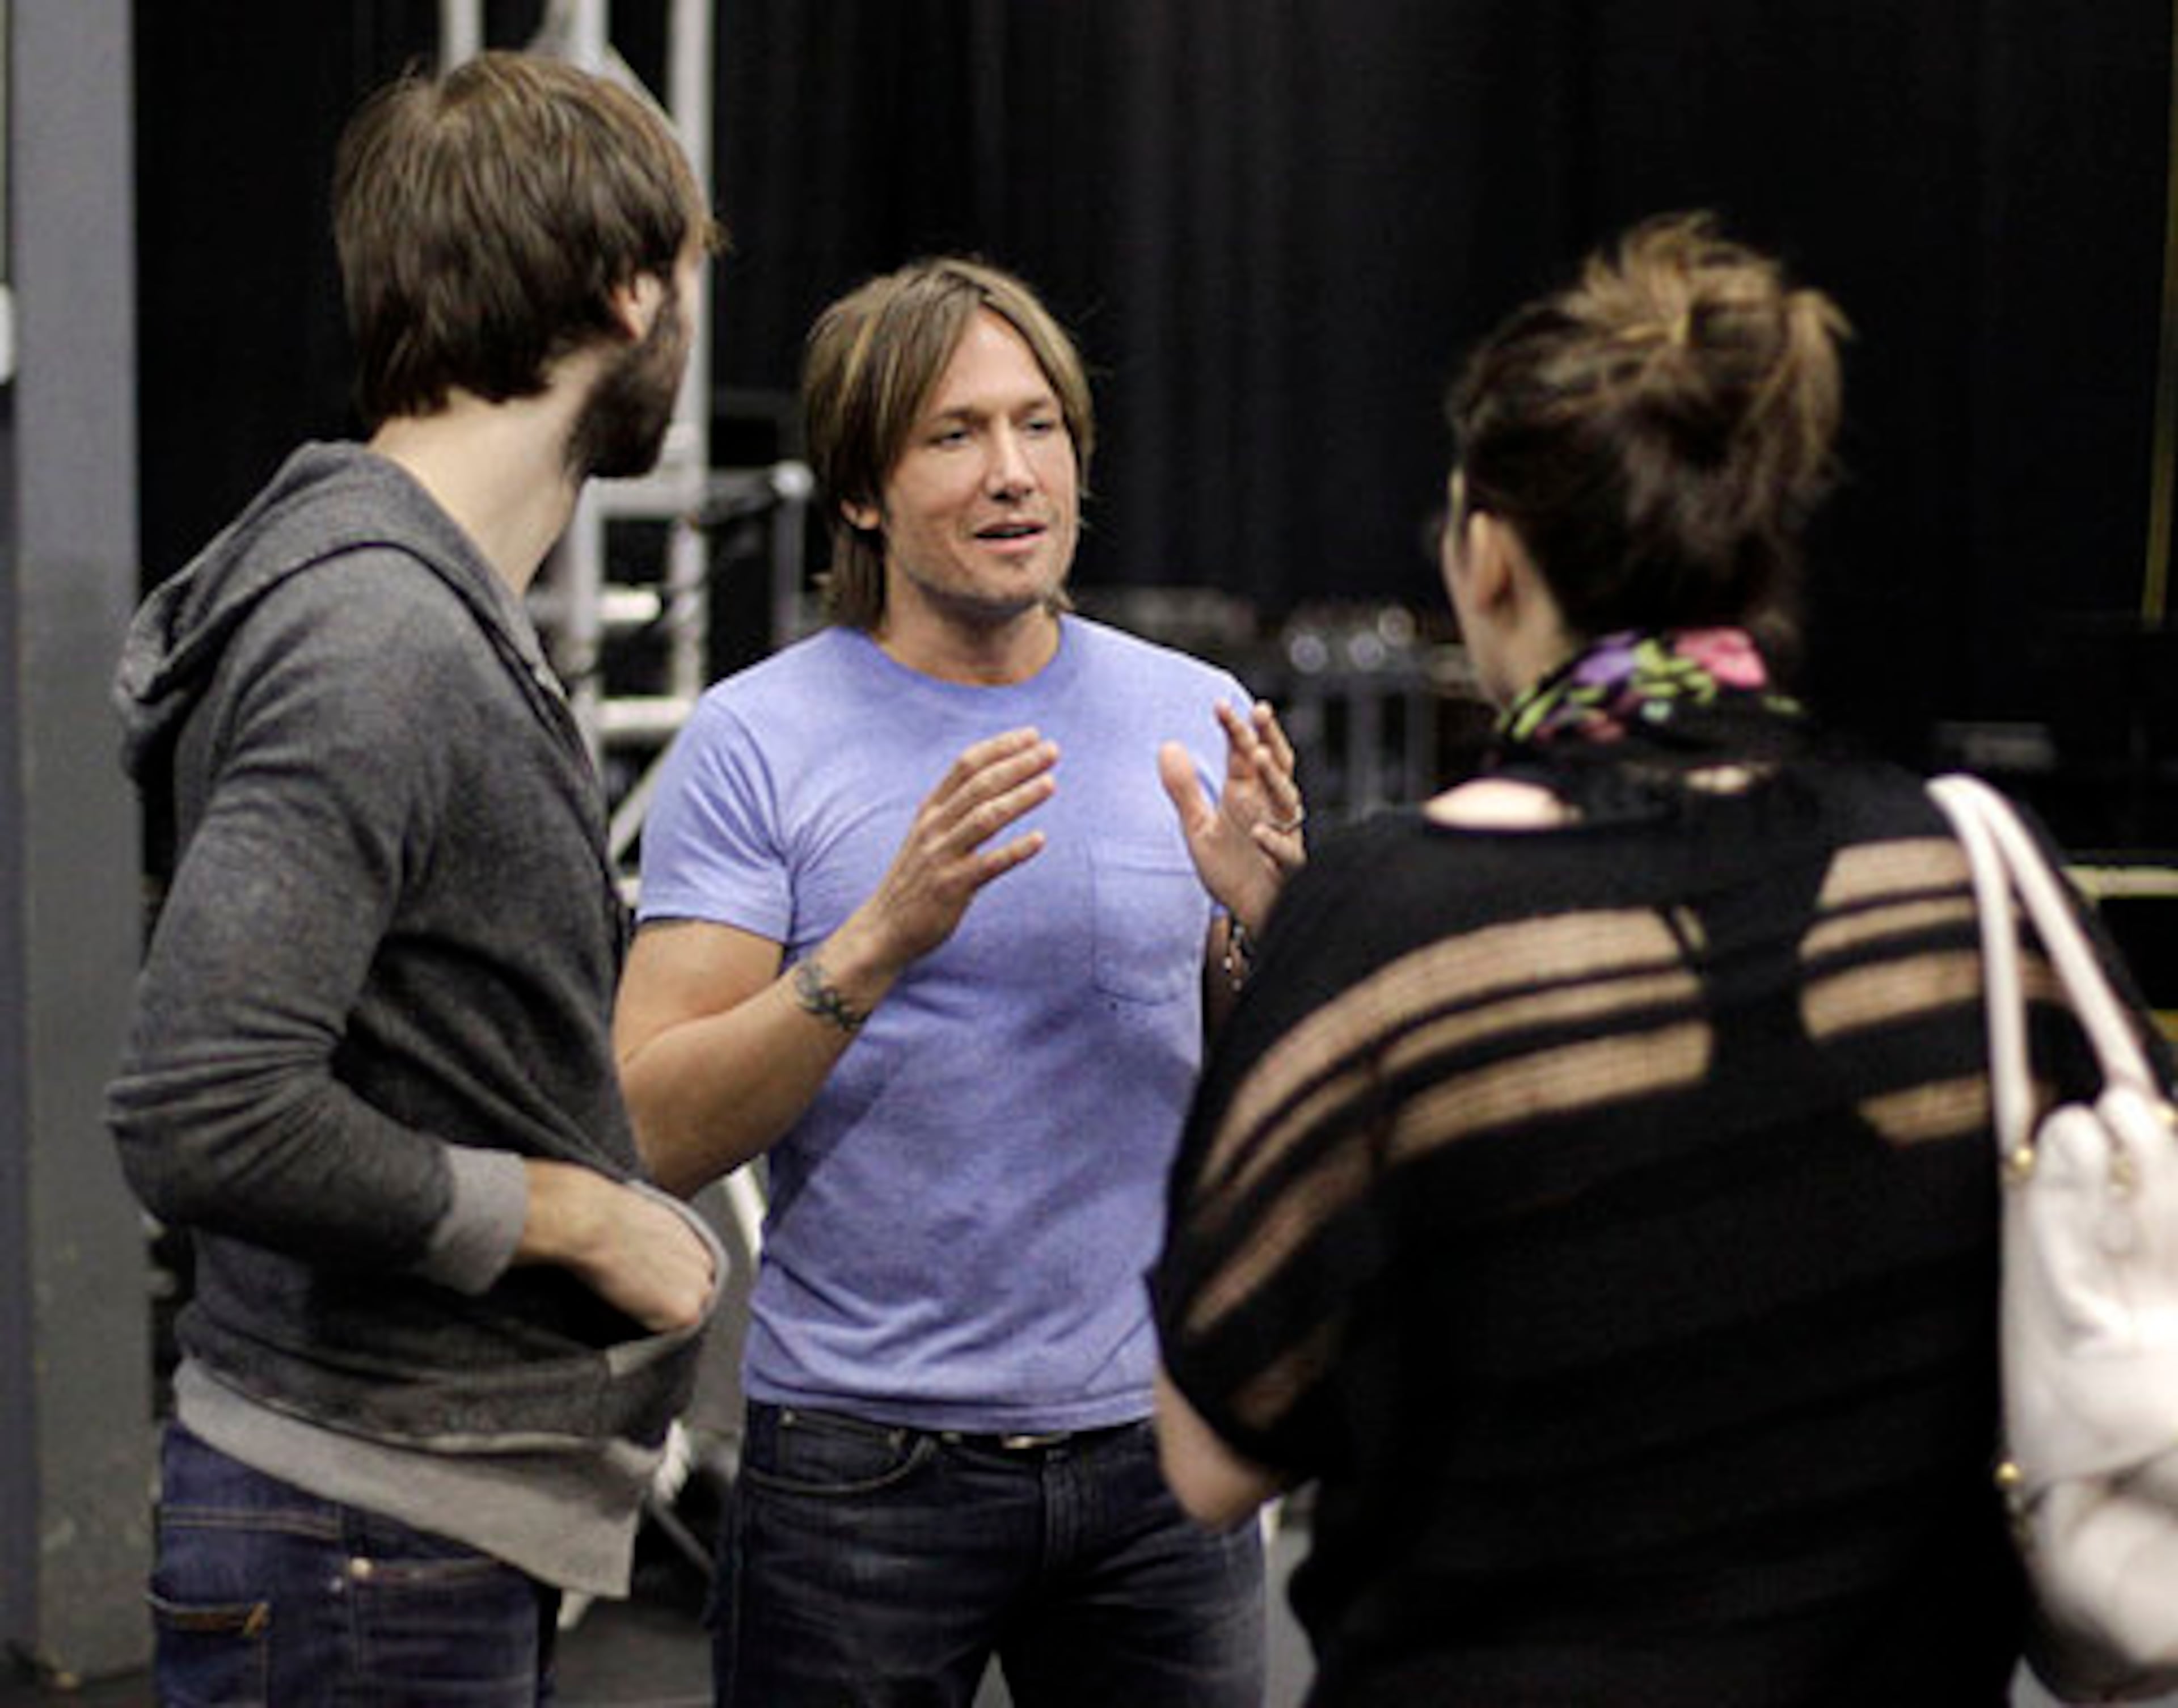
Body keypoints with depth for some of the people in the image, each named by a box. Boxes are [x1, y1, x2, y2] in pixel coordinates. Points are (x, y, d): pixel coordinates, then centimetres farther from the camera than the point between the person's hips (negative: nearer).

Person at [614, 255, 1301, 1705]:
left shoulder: (1196, 721, 5)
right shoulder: (754, 743, -5)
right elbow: (661, 1136, -12)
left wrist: (1255, 930, -13)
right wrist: (882, 938, -24)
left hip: (1155, 1440, 3)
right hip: (868, 1465, -3)